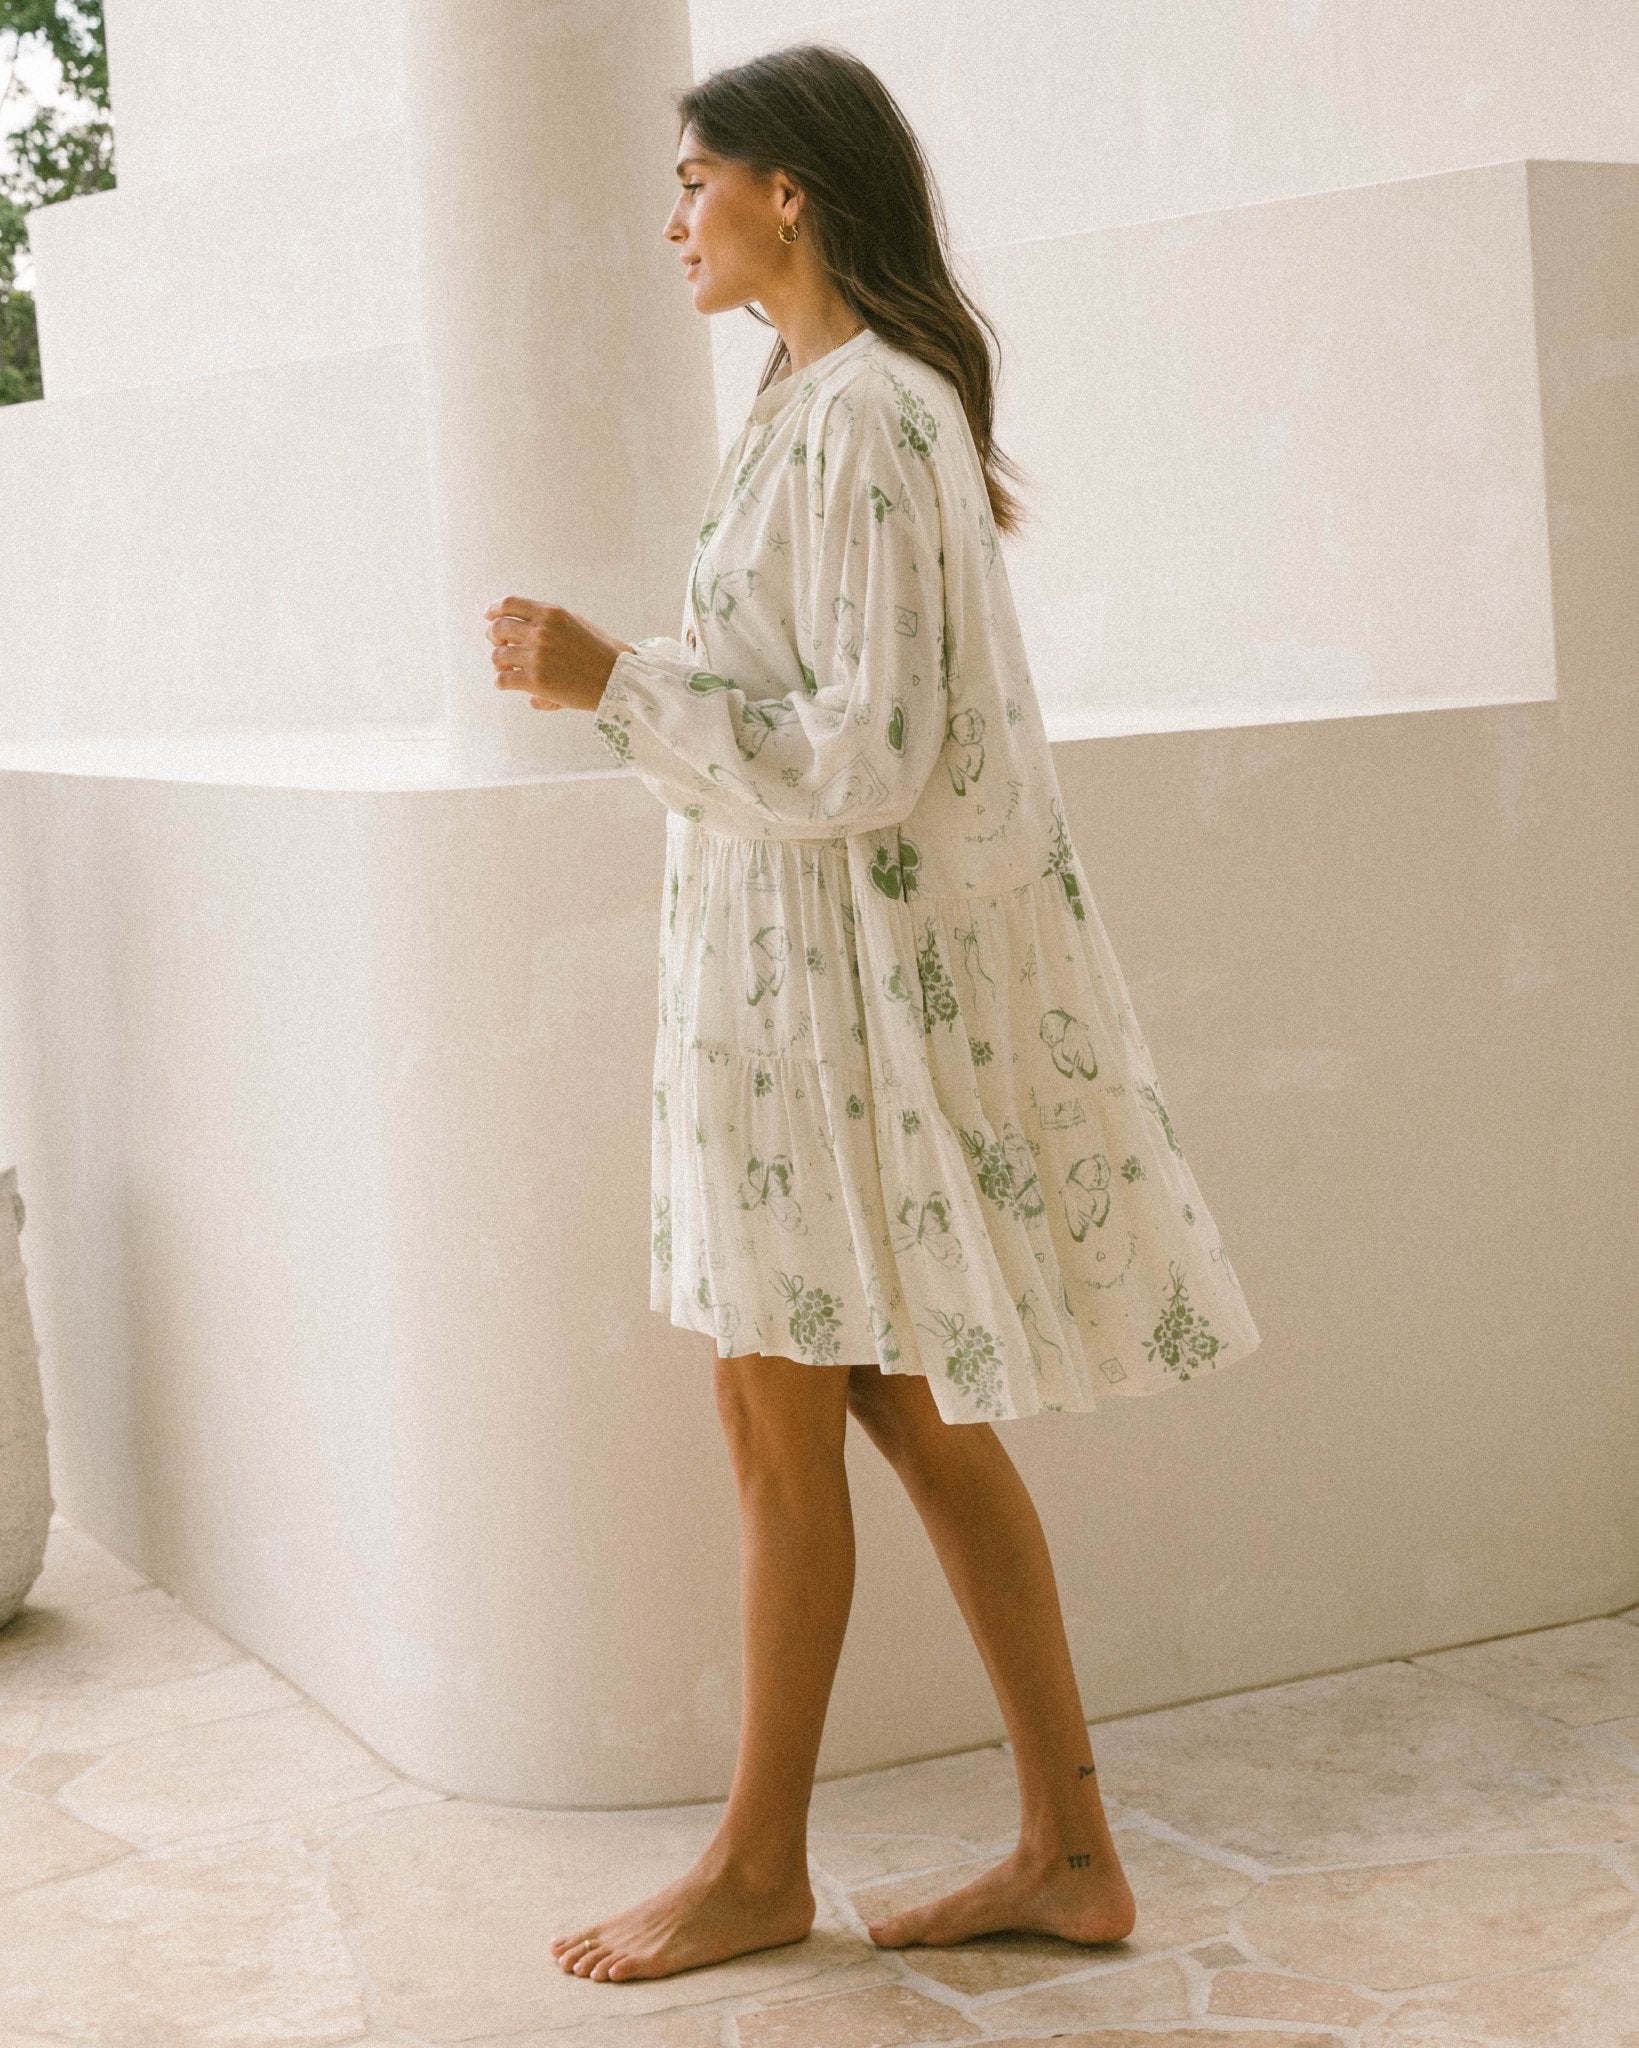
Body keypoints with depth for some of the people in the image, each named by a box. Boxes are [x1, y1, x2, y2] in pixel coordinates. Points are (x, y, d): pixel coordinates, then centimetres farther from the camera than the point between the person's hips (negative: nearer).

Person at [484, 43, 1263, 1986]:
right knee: (910, 1415, 11)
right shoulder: (832, 402, 15)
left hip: (847, 963, -10)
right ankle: (1068, 1848, 18)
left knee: (778, 1418, 2)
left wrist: (614, 680, -19)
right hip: (803, 958, 10)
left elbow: (863, 756, -22)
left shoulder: (865, 419, -17)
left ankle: (757, 1866, 19)